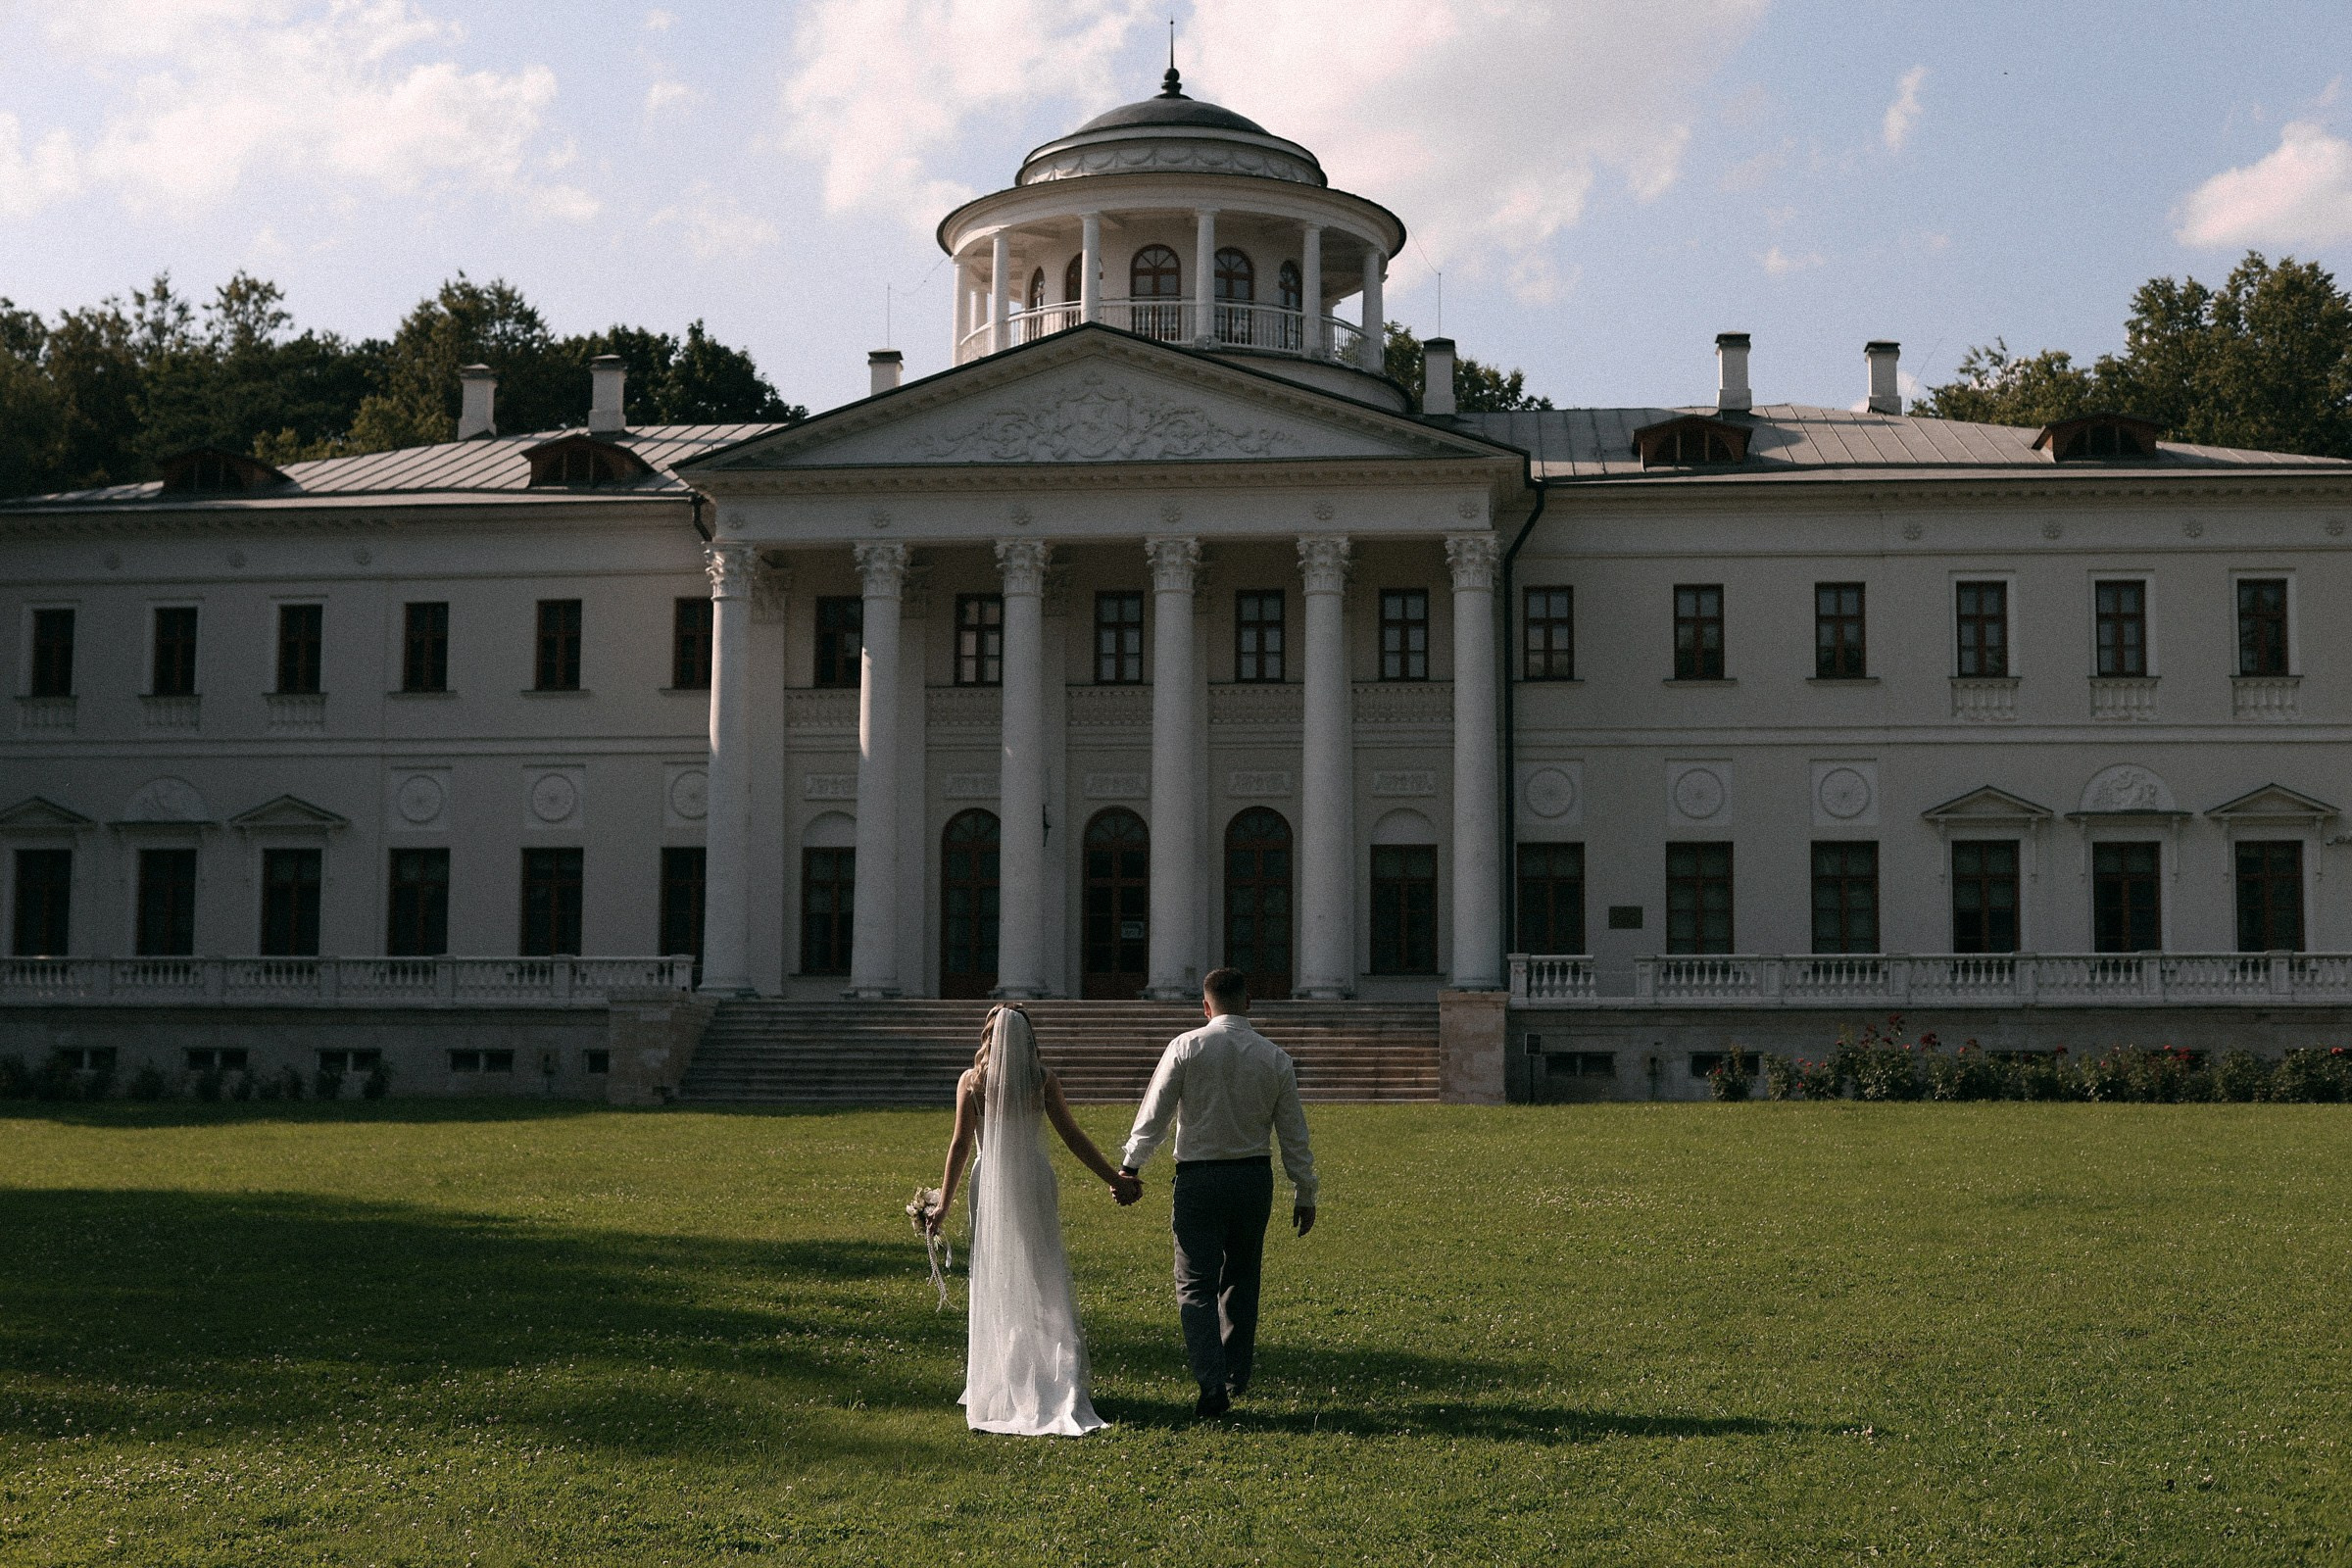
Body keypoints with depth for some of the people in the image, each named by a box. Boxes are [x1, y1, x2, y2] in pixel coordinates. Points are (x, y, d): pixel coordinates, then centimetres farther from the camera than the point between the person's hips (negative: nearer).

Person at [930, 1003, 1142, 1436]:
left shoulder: (972, 1080, -3)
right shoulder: (1043, 1080, -2)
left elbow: (961, 1144, -6)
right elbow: (1073, 1137, -2)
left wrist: (944, 1204, -4)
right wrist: (1115, 1180, 3)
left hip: (991, 1184, 0)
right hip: (1035, 1184, 0)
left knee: (992, 1282, 10)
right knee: (1045, 1280, 8)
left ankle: (992, 1380, 11)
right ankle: (1057, 1379, 7)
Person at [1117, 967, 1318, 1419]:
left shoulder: (1186, 1047, -6)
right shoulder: (1275, 1057, 3)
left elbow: (1154, 1112, -7)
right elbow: (1294, 1134, 6)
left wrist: (1130, 1164, 1)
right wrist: (1305, 1195, 13)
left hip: (1199, 1178, -3)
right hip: (1255, 1177, 3)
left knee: (1197, 1285, -2)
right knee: (1241, 1280, 19)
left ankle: (1213, 1385, -17)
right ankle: (1236, 1377, 26)